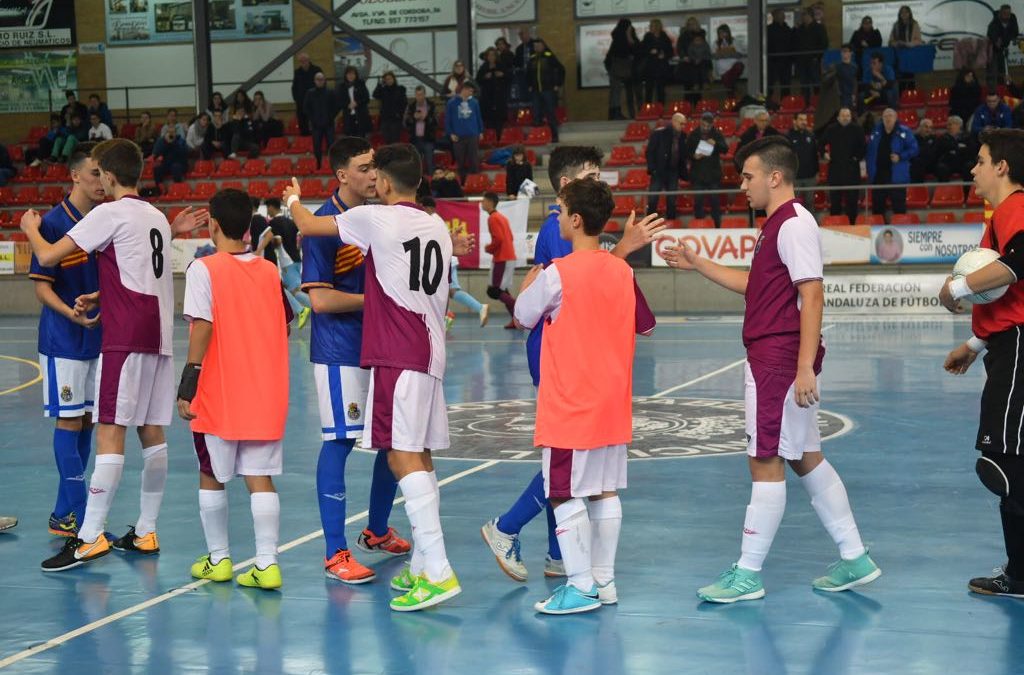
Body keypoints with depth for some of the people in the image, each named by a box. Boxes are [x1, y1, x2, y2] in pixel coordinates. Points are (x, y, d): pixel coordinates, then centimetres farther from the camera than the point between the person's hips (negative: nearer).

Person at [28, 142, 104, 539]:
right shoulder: (54, 222, -12)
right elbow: (41, 285, -11)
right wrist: (70, 313, -29)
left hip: (100, 337, 7)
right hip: (63, 341, -7)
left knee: (87, 421, 9)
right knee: (69, 421, -4)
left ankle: (64, 514, 18)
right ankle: (77, 515, 0)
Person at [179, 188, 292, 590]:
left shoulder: (204, 269, -8)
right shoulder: (270, 271, 6)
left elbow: (202, 327, -16)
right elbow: (286, 327, 13)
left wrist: (188, 382, -14)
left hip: (219, 395, -4)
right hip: (264, 394, 4)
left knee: (211, 477, 12)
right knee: (260, 478, 3)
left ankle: (218, 559, 19)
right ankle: (267, 564, -5)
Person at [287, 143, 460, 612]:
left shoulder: (375, 218, -7)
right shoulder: (437, 227, 13)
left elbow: (309, 226, 5)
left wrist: (293, 200, 28)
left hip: (397, 356, -8)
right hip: (430, 351, 8)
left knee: (403, 457, -12)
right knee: (420, 458, 12)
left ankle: (439, 573, -19)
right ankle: (421, 567, 17)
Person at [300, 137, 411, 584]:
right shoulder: (324, 224, -13)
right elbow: (320, 298, -18)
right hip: (339, 351, -8)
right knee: (339, 442, -7)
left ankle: (376, 532, 31)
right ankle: (335, 554, -2)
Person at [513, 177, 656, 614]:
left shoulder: (557, 273, -15)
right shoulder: (623, 271, 3)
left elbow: (523, 317, 0)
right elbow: (646, 326, 15)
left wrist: (535, 272, 15)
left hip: (569, 406, -7)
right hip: (612, 403, 7)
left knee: (566, 495, -1)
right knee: (605, 492, 12)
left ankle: (581, 587, -2)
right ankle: (604, 580, 18)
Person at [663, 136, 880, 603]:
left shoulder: (794, 224, -14)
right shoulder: (778, 224, 17)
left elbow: (812, 296, -20)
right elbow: (755, 284, 29)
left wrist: (805, 366, -24)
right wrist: (698, 265, 26)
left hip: (779, 360, -10)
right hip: (770, 358, 10)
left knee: (766, 461, -4)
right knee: (805, 458, 13)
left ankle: (748, 575, 2)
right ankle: (854, 559, 19)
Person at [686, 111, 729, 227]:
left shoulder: (717, 135, 3)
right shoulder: (693, 135, 4)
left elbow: (725, 149, -4)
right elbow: (686, 152, 6)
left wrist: (716, 144, -21)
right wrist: (693, 156, -15)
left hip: (713, 173, 0)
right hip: (697, 174, 0)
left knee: (715, 200, 1)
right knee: (698, 200, 0)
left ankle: (717, 225, 7)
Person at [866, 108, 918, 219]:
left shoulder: (904, 131, -3)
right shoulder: (876, 132, 8)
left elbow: (913, 149, -4)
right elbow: (868, 151, 13)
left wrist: (900, 156, -17)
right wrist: (869, 167, 3)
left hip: (897, 177, -4)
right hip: (877, 176, 4)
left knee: (899, 208, -1)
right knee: (877, 207, 11)